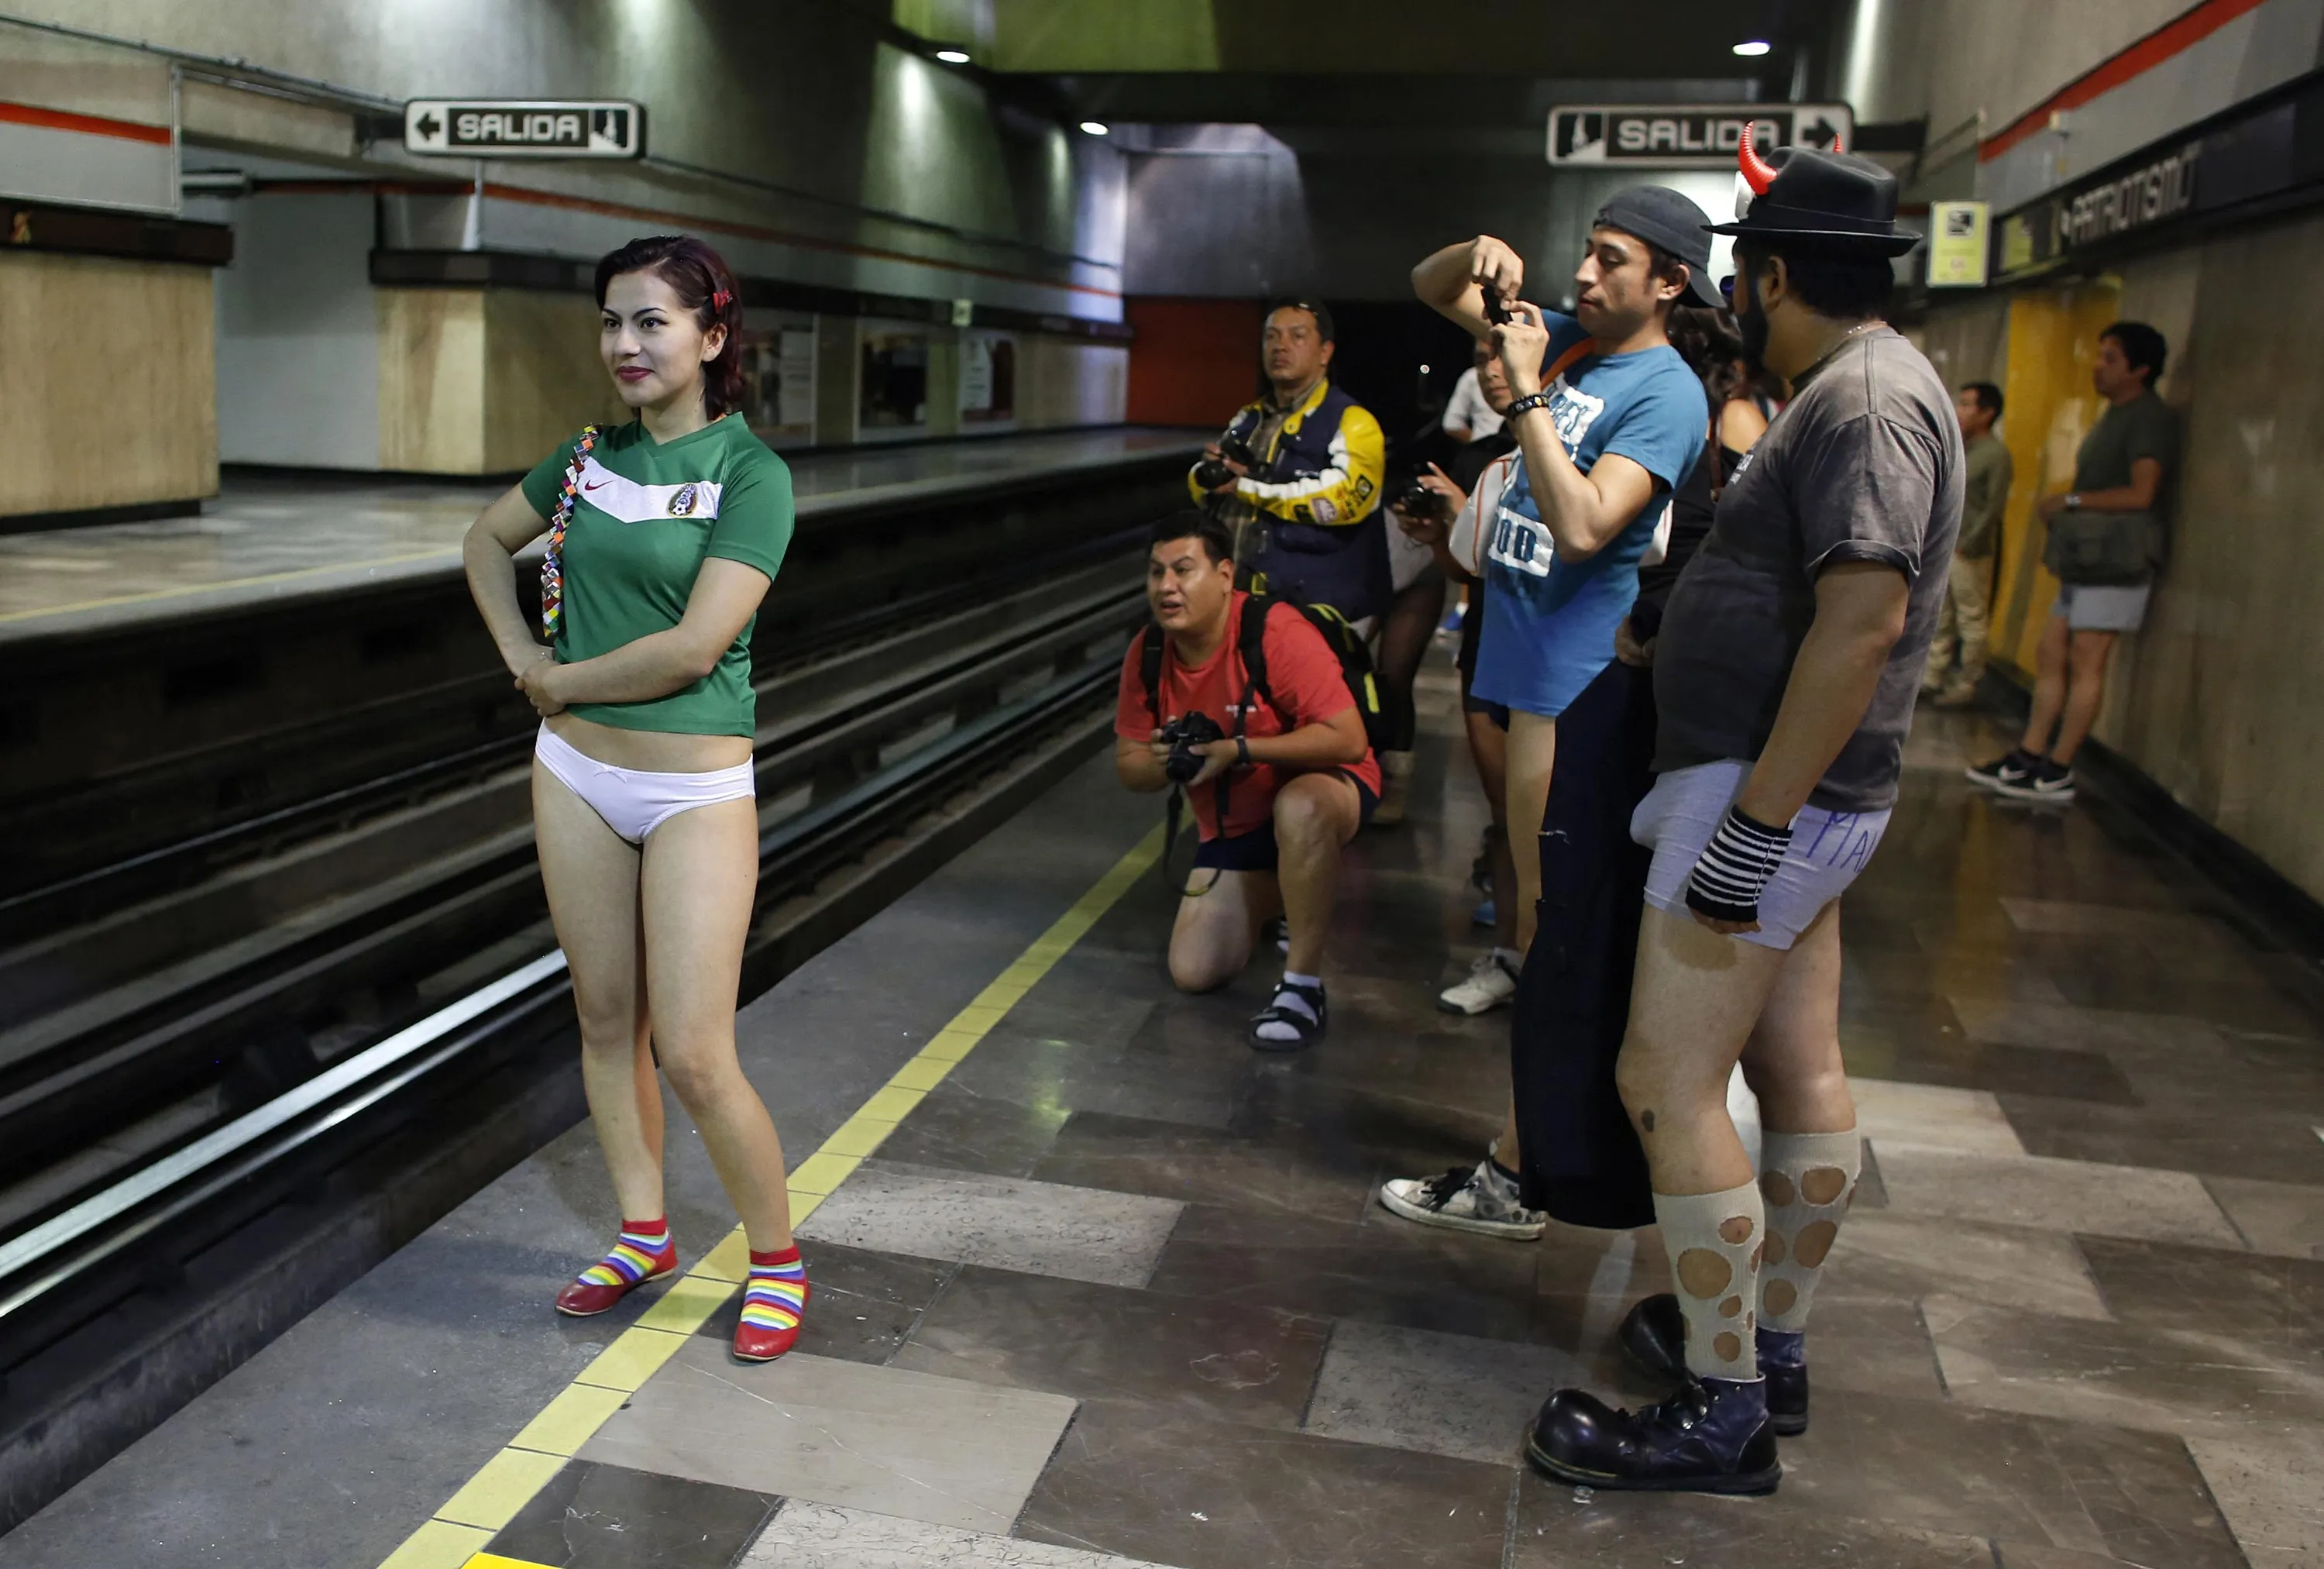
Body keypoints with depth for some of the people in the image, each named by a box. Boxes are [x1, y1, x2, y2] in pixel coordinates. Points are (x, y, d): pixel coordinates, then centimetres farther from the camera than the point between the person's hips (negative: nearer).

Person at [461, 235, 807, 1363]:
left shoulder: (751, 474, -12)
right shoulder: (591, 457, 6)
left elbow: (693, 647, -20)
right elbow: (486, 540, 23)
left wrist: (564, 680, -8)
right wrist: (521, 655, 9)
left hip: (695, 790, -6)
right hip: (576, 772, 6)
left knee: (694, 1057, -5)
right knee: (606, 1017, 14)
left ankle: (776, 1259, 16)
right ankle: (643, 1234, 32)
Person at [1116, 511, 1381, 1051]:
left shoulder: (1277, 633, -27)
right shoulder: (1146, 653, -9)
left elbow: (1349, 740, -30)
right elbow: (1129, 764, 0)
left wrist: (1237, 751, -32)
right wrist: (1167, 762, -24)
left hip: (1324, 788, -6)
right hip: (1232, 825, 6)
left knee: (1297, 809, -43)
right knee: (1193, 972, 0)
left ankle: (1302, 988, -25)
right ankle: (1277, 894, 30)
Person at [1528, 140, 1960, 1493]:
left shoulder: (1867, 396, -17)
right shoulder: (1854, 388, 16)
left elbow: (1862, 623, -26)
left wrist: (1756, 820, -25)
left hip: (1773, 796, -11)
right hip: (1794, 797, 11)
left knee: (1669, 1085, -8)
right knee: (1801, 1074, 16)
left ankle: (1723, 1420, 1)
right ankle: (1774, 1352, 29)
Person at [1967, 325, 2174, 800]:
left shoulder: (2150, 418, -10)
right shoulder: (2115, 416, 20)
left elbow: (2140, 493, -19)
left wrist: (2071, 501, -13)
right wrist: (2061, 507, 4)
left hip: (2117, 557, -10)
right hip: (2088, 556, 10)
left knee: (2085, 663, -8)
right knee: (2050, 655, 9)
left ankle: (2056, 773, -5)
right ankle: (2028, 758, 14)